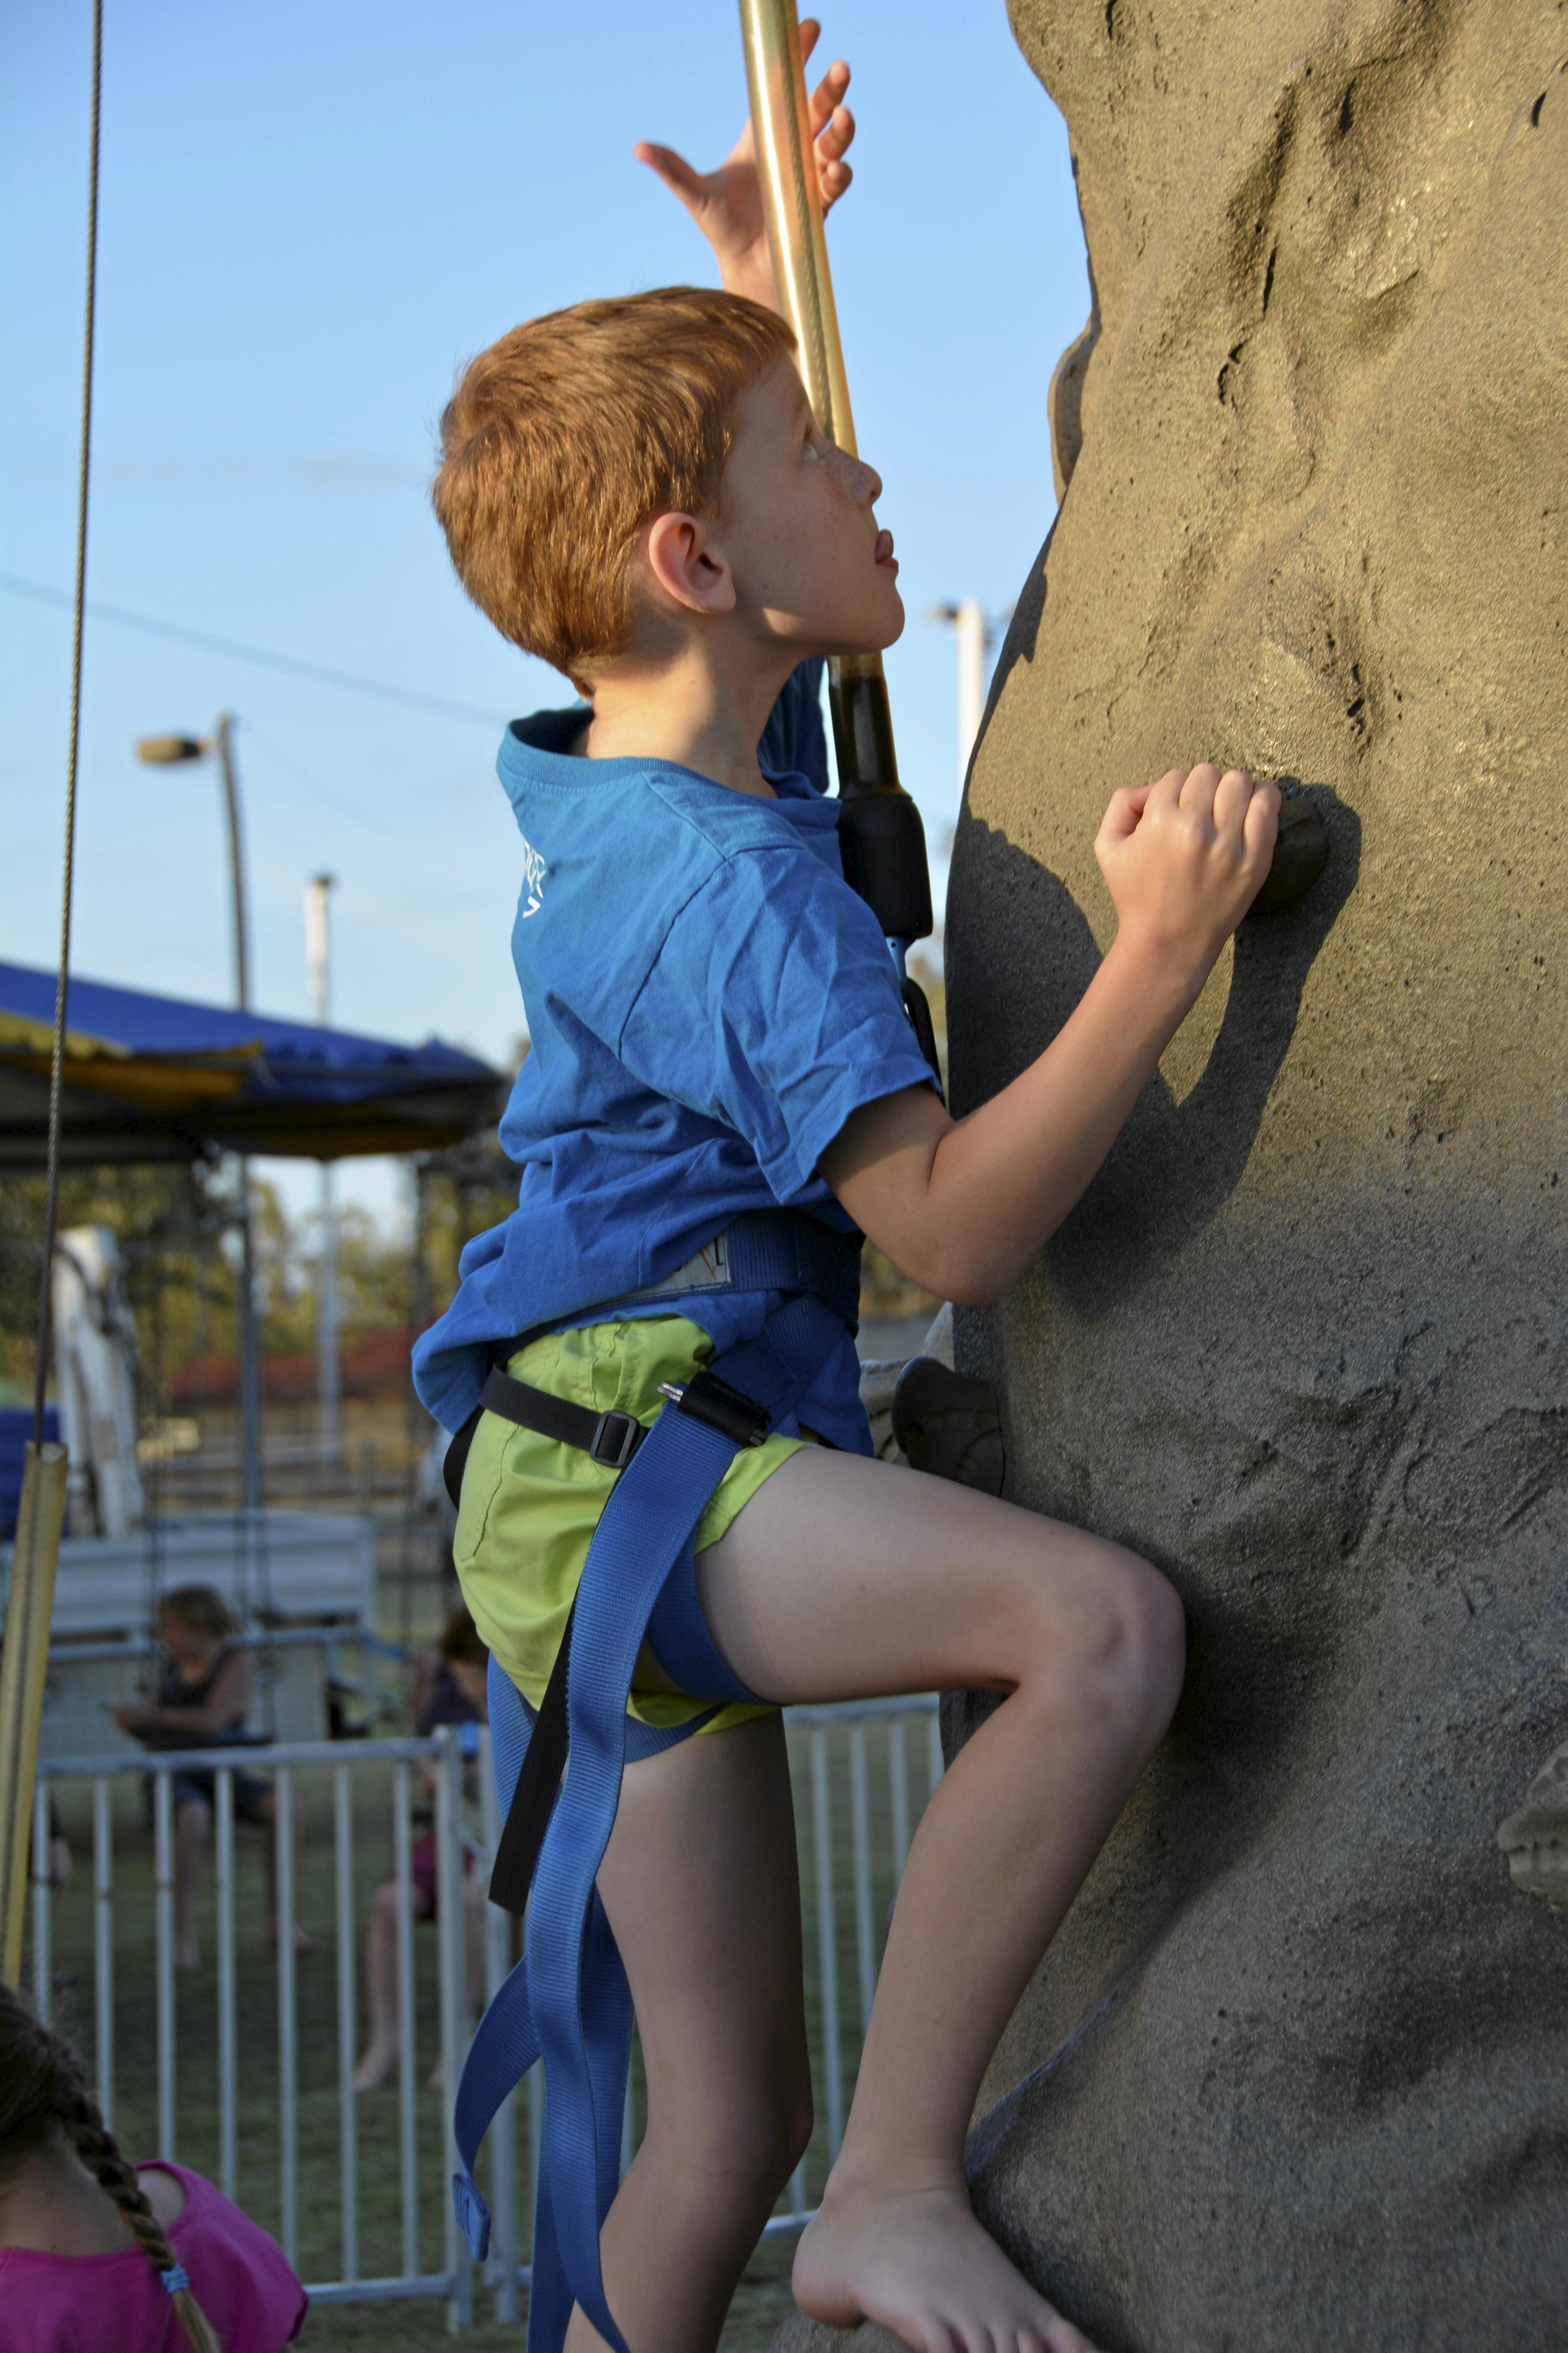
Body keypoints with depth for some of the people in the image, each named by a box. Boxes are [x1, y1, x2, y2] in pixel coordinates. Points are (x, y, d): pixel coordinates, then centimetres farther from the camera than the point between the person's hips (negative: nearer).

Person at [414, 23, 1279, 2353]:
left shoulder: (701, 762, 13)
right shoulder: (724, 881, -18)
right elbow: (954, 1222, -27)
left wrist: (756, 277, 33)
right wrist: (1163, 952, -28)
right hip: (615, 1451, -10)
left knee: (724, 2138, 9)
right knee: (1102, 1615, -30)